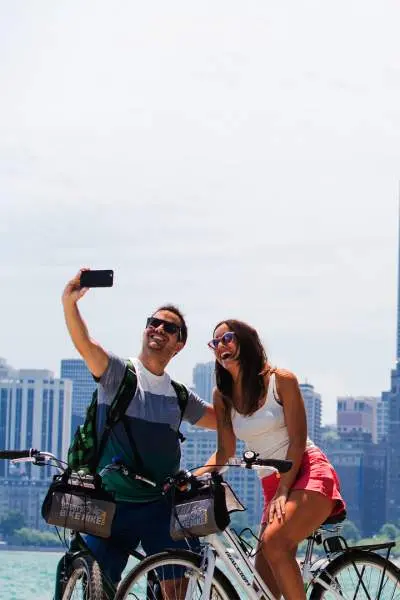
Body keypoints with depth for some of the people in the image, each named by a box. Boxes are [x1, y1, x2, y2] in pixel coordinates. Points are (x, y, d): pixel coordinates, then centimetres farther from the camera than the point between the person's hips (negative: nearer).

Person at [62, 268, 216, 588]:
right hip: (110, 504, -3)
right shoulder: (119, 373, -2)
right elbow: (85, 344, -22)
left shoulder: (179, 396, 12)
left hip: (160, 506, 3)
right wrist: (69, 303, -38)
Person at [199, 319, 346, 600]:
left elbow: (297, 441, -10)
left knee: (274, 540, -31)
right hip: (272, 484, 6)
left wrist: (283, 491, -19)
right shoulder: (223, 395, 7)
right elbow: (225, 451, 7)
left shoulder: (281, 380, -7)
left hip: (308, 474, -6)